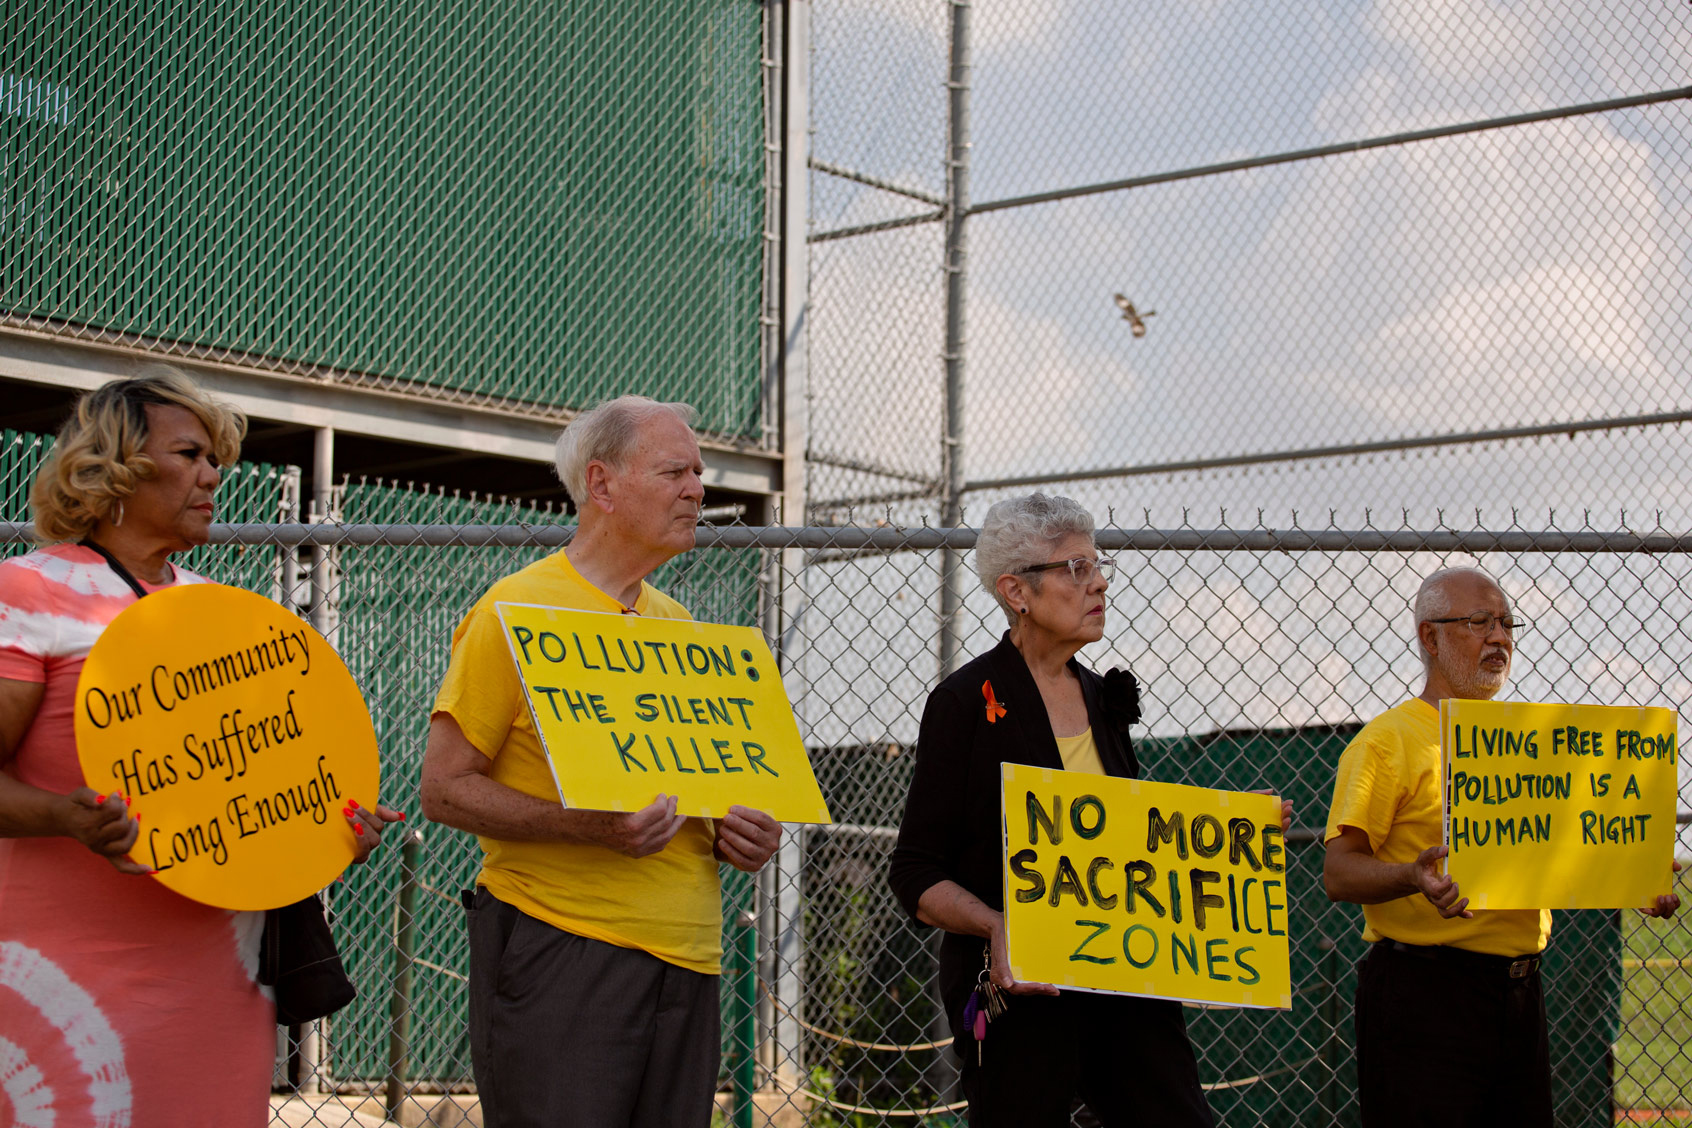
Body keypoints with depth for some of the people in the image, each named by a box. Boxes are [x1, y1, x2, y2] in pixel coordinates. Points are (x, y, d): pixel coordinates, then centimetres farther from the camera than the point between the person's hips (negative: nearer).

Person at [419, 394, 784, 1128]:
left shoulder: (675, 622, 18)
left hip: (685, 957, 7)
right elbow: (445, 788, -8)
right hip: (560, 953, -7)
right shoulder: (517, 609, -4)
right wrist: (585, 827, -22)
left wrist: (736, 833, 4)